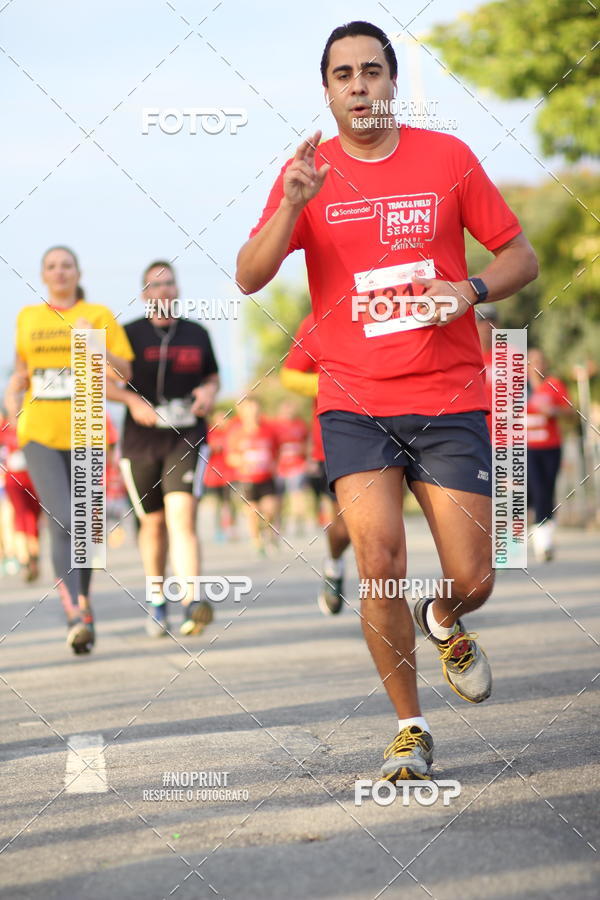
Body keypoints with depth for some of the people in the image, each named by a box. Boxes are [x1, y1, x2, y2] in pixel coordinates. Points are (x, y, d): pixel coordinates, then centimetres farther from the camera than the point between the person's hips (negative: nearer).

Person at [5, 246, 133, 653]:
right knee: (62, 521, -16)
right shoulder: (27, 318, 11)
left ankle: (84, 597, 34)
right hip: (39, 434, 0)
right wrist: (13, 401, 8)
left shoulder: (99, 316, 3)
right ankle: (75, 617, -22)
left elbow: (124, 373, -1)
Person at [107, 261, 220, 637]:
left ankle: (192, 603, -30)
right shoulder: (129, 334, 3)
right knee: (153, 522, 11)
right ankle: (157, 601, 31)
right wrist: (133, 400, -12)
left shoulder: (197, 334, 9)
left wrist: (209, 393, -1)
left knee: (182, 517, -19)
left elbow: (213, 377, 21)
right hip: (141, 442, 1)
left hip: (187, 439, -1)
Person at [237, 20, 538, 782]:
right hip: (354, 404, 0)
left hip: (449, 401, 1)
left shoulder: (447, 157, 3)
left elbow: (520, 256, 8)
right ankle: (410, 731, 4)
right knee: (380, 565, -13)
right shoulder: (308, 172, 2)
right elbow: (249, 278, -7)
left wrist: (471, 290, -12)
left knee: (472, 581, -1)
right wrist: (292, 206, -23)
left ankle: (445, 623, 37)